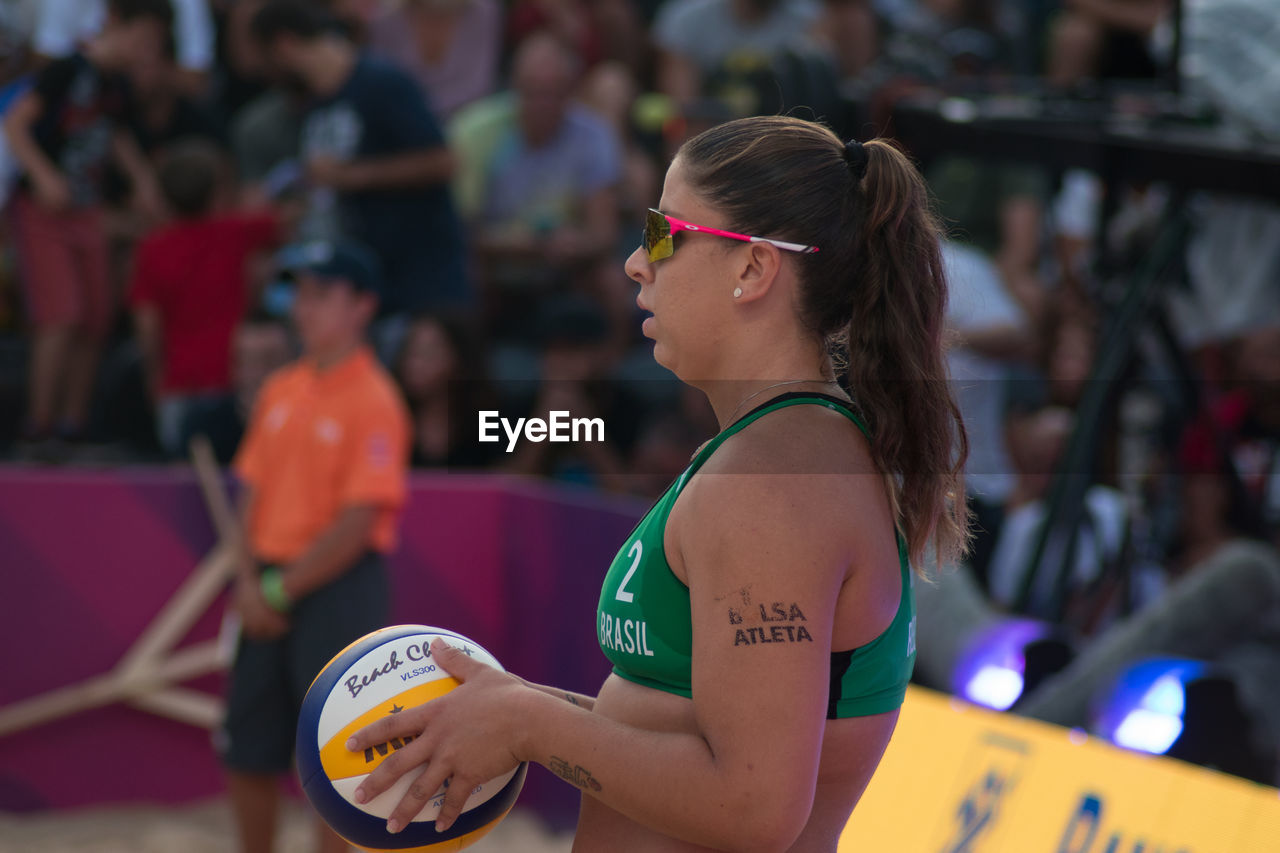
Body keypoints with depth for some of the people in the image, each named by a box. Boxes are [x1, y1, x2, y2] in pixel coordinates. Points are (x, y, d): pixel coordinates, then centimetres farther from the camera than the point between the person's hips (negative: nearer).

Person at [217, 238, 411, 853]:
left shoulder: (373, 400, -11)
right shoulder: (280, 392, 11)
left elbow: (359, 522, -15)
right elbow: (254, 490, 12)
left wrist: (282, 590, -13)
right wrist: (249, 581, -3)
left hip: (338, 588, -7)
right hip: (267, 591, 7)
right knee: (247, 751, 11)